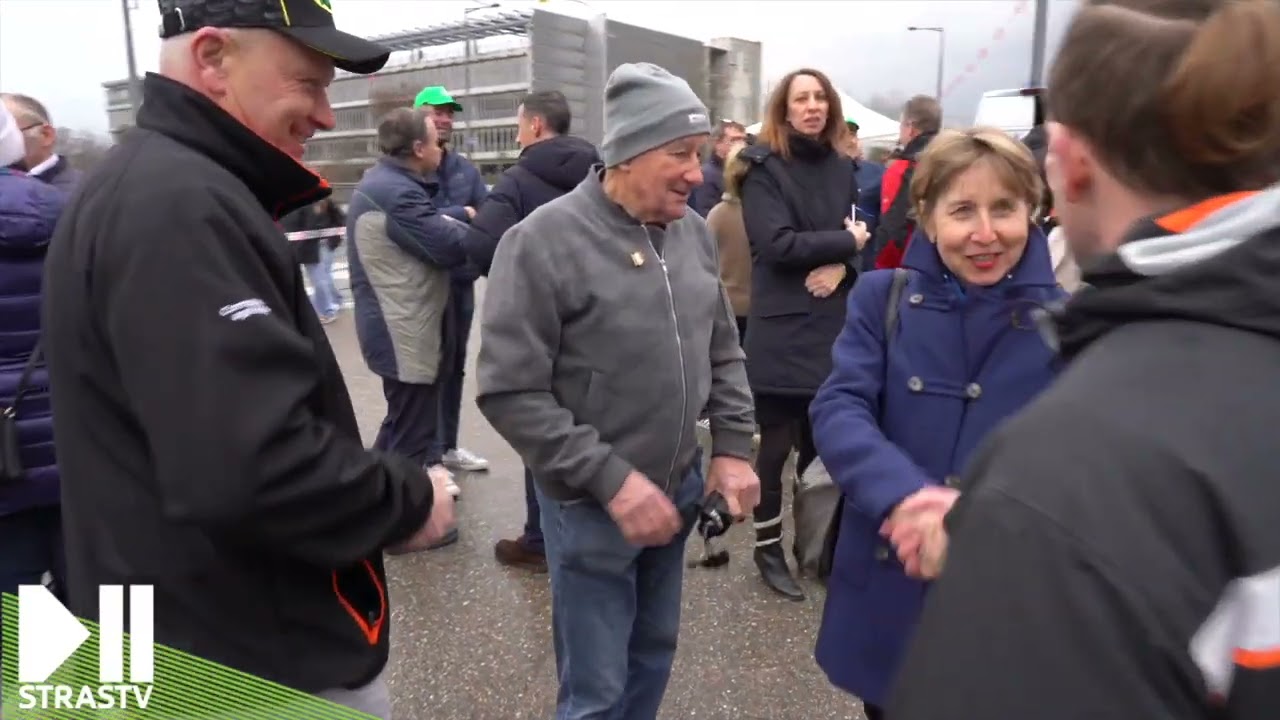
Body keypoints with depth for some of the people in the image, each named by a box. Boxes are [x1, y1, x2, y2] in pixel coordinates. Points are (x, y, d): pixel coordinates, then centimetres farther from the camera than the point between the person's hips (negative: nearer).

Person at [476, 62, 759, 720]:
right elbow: (510, 393, -18)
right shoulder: (543, 242, -18)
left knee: (655, 653, 23)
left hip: (680, 489, 6)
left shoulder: (692, 231, 1)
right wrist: (609, 478, -21)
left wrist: (734, 446, 2)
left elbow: (722, 351, 11)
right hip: (591, 505, -5)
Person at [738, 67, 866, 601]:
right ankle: (768, 547, 19)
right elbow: (777, 243, -16)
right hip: (782, 327, -5)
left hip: (833, 322, 5)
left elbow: (862, 233, 10)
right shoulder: (763, 168, -5)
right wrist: (843, 242, -8)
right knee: (777, 445, 2)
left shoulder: (841, 168, 12)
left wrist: (840, 265, -11)